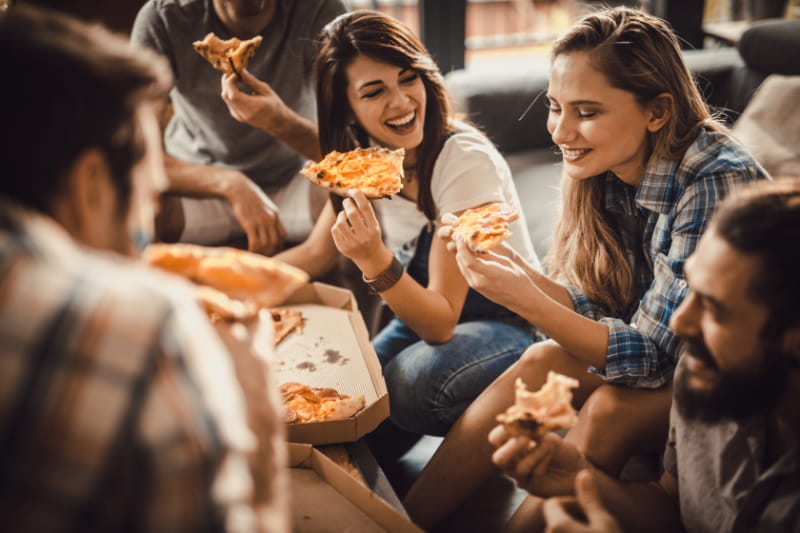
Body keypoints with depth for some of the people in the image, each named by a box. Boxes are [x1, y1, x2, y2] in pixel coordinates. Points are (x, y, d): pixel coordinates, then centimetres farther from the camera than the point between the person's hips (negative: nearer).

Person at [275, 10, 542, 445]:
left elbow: (442, 323, -28)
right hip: (426, 315, 5)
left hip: (508, 323, -5)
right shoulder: (363, 161, -6)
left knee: (411, 385, -31)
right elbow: (314, 255, 4)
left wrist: (377, 261, -44)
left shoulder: (467, 161, -27)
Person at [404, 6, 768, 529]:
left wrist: (528, 303, -38)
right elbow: (607, 310, -5)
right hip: (667, 355, 6)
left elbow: (654, 355, -26)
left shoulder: (716, 186, -29)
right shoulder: (608, 171, -8)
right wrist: (515, 270, -21)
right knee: (542, 362, -14)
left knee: (610, 408, -28)